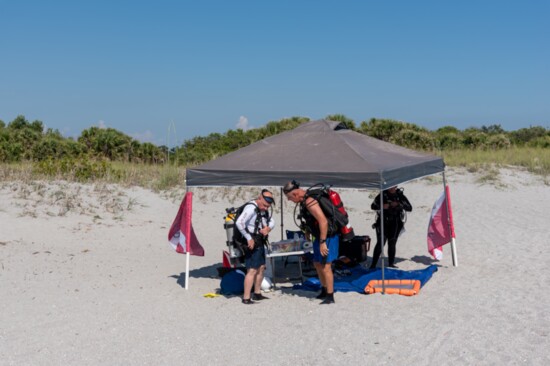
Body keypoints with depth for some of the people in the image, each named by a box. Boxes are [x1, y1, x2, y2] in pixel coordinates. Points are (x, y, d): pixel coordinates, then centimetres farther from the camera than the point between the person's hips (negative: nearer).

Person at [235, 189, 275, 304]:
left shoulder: (263, 209, 10)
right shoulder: (251, 208, -20)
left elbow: (272, 221, 12)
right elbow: (239, 223, -30)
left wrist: (268, 228, -11)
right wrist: (249, 238, -26)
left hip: (260, 243, 10)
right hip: (252, 243, -10)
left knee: (261, 268, 16)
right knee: (252, 270, -10)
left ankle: (257, 294, 29)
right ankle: (246, 298, -7)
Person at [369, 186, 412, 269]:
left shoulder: (400, 195, 1)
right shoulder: (383, 195, -3)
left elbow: (409, 208, -3)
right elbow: (373, 206, 1)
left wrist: (399, 204, -19)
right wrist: (382, 206, -19)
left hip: (395, 224, 2)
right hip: (383, 222, -2)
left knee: (392, 243, 8)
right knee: (380, 243, -10)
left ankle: (391, 263, 19)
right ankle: (373, 264, -8)